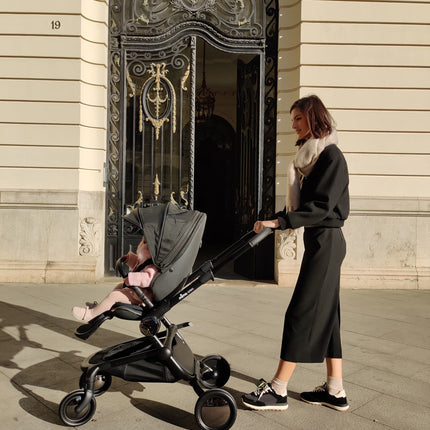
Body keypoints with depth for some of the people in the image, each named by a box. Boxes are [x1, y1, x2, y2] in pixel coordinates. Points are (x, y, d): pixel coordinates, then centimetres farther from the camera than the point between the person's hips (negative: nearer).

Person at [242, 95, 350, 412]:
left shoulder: (332, 155, -12)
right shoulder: (312, 155, 16)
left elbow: (322, 206, -20)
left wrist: (279, 222, -23)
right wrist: (275, 220, 7)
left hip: (326, 240, -10)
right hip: (319, 239, 10)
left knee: (301, 313, -6)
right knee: (325, 313, 11)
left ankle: (278, 391, 4)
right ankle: (335, 391, 21)